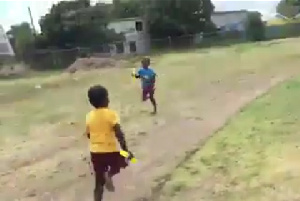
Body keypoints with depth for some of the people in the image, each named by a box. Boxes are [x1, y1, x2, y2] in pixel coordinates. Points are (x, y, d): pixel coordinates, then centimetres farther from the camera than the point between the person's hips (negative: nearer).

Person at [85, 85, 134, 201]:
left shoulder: (89, 116, 1)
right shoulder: (111, 114, -13)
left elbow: (88, 135, 11)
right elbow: (119, 134, -19)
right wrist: (125, 150, -15)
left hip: (95, 152, 4)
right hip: (111, 150, -4)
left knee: (99, 183, 14)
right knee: (121, 163, 27)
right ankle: (109, 174, -3)